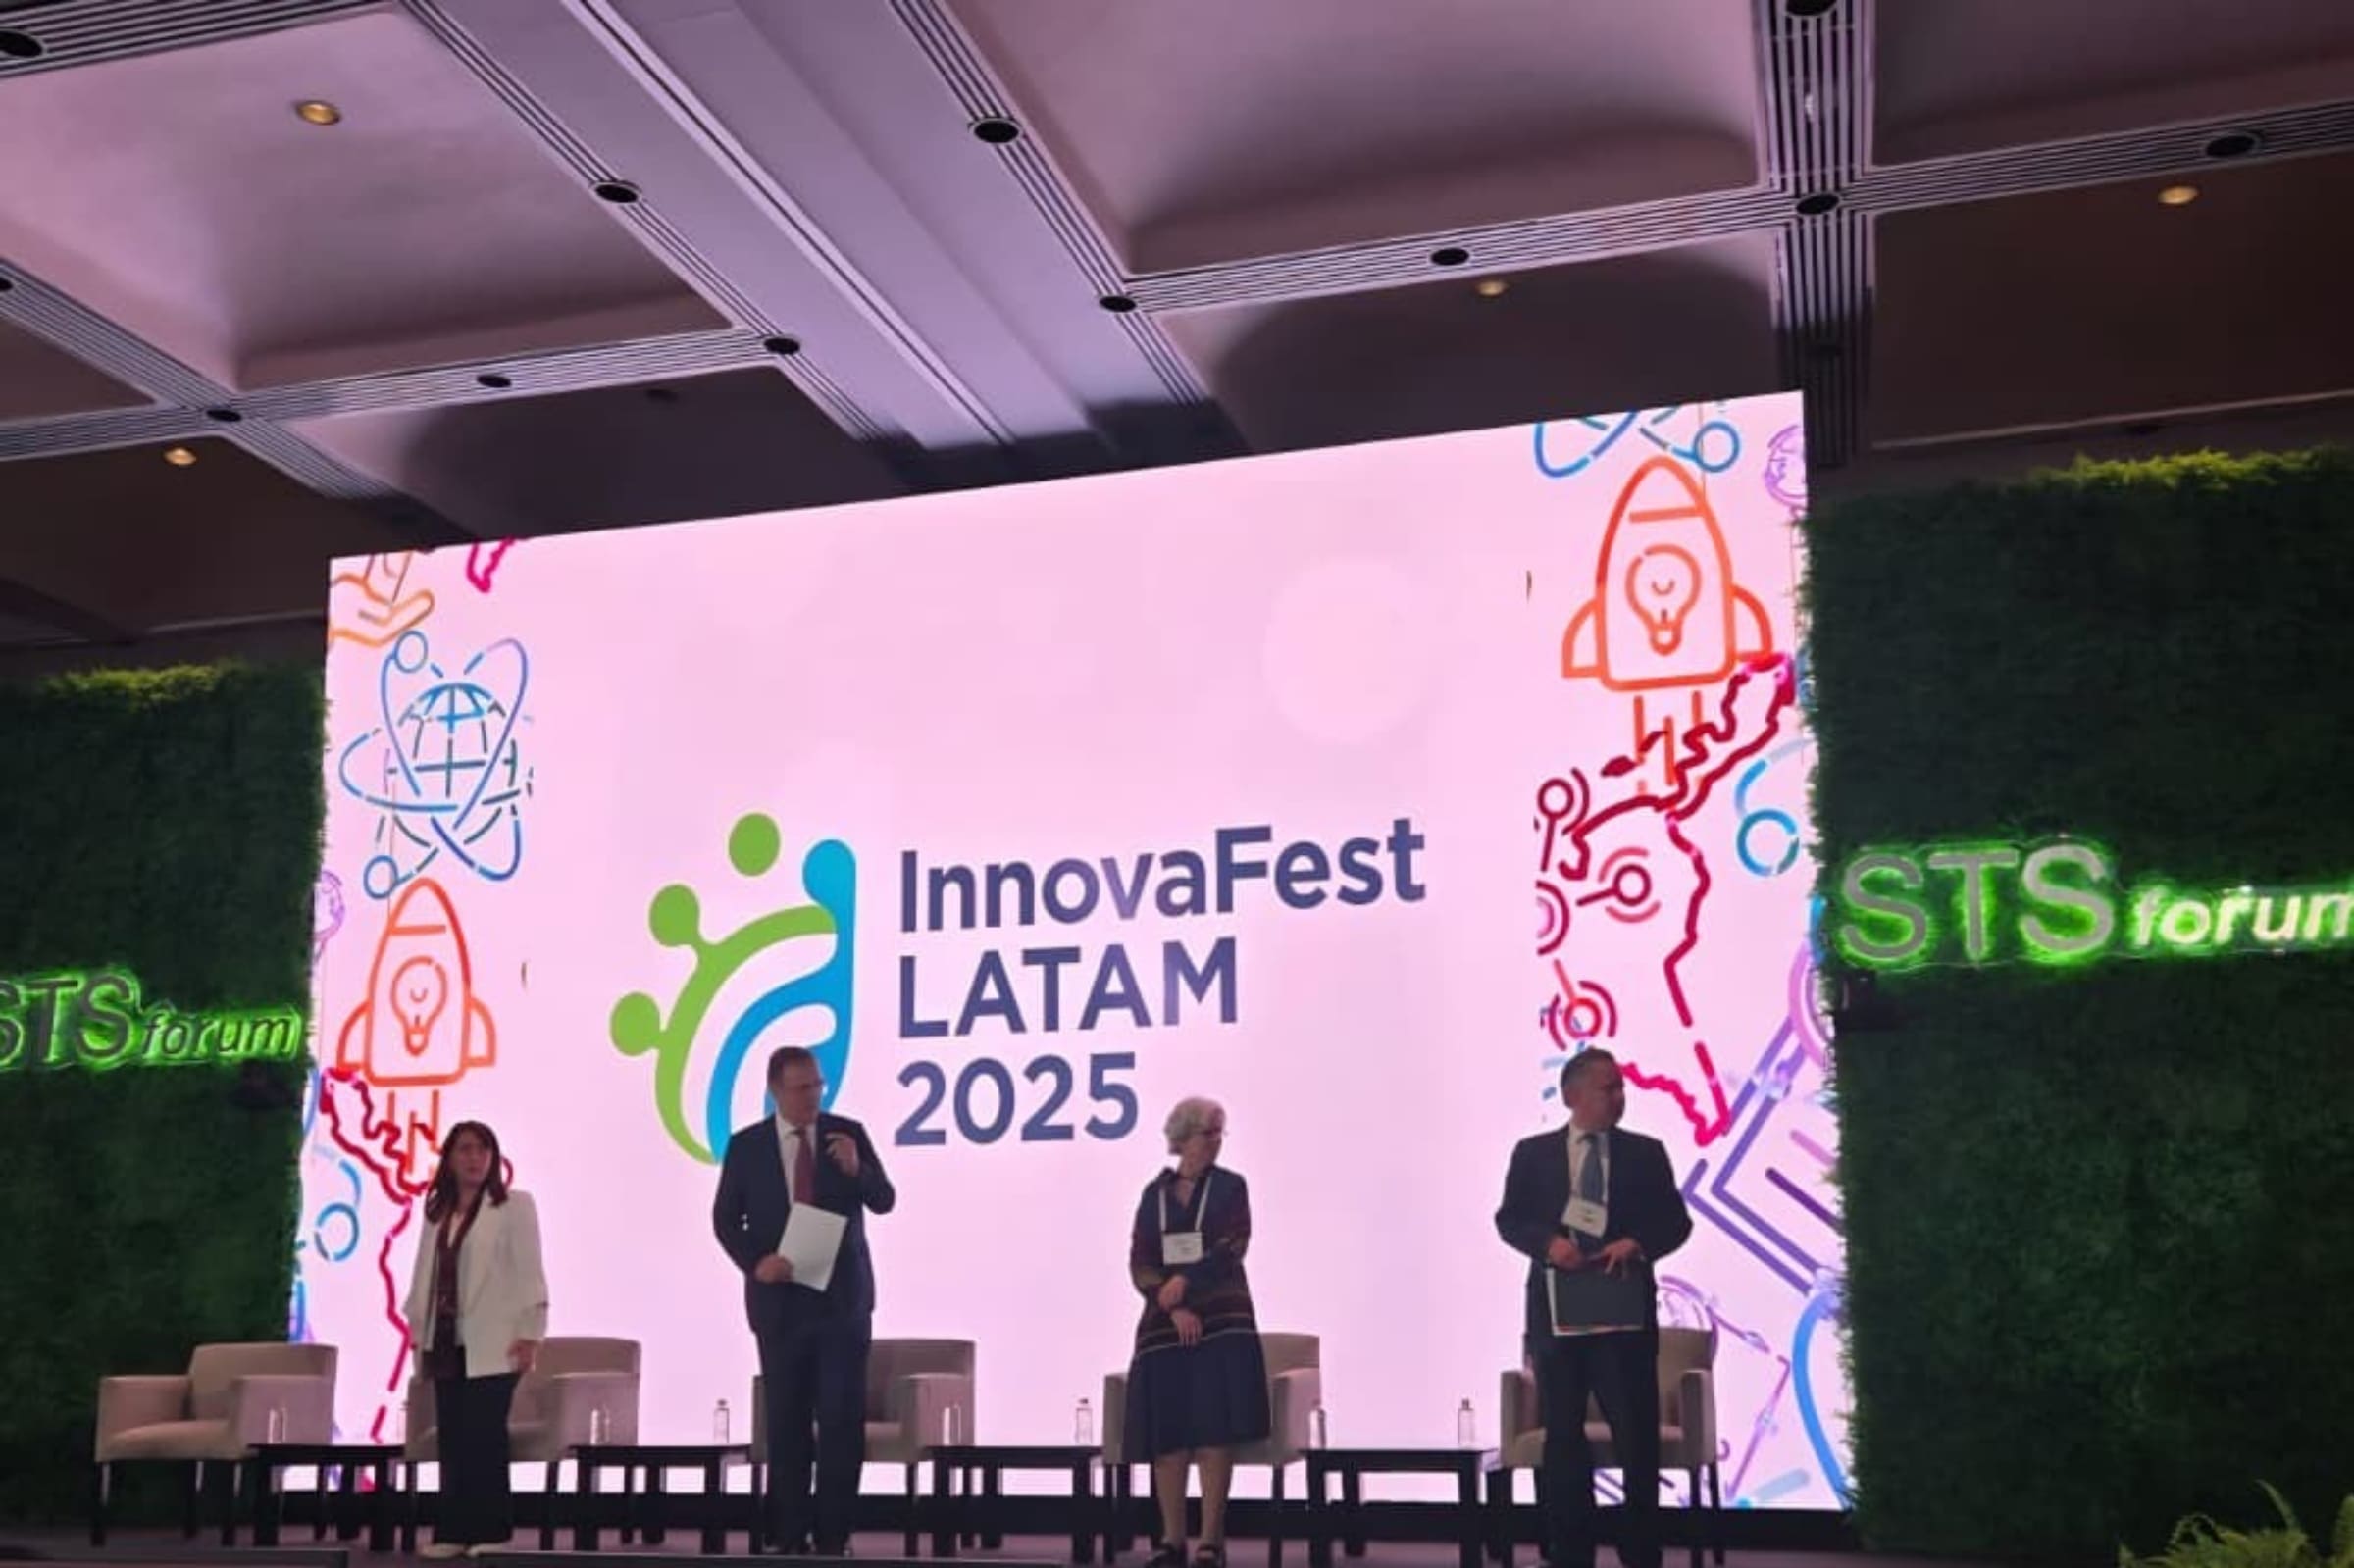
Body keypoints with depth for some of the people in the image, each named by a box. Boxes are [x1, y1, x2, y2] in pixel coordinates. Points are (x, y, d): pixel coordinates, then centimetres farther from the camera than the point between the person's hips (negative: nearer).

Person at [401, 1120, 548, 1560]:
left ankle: (490, 1530, -2)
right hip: (446, 1342, 5)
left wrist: (529, 1333, -12)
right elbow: (424, 1273, 17)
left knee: (485, 1437, -7)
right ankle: (454, 1531, 9)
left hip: (491, 1342, -5)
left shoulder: (514, 1205, -1)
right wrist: (417, 1330, 11)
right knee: (453, 1439, 5)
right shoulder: (437, 1212, 16)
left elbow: (529, 1273, -6)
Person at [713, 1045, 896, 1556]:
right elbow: (725, 1218, 3)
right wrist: (755, 1262, -14)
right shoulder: (746, 1145, -1)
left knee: (843, 1417, -4)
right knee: (785, 1420, 8)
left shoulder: (848, 1133, -2)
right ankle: (788, 1534, 16)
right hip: (781, 1299, 1)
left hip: (843, 1297, -1)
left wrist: (857, 1170, -25)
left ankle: (833, 1534, 3)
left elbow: (883, 1202, -5)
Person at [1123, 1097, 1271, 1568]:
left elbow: (1232, 1249, -6)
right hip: (1165, 1322, 2)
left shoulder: (1231, 1186, 5)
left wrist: (1185, 1281, -14)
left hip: (1221, 1321, -2)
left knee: (1215, 1432, -8)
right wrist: (1175, 1307, -12)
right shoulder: (1155, 1193, 9)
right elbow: (1140, 1263, 2)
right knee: (1166, 1434, -1)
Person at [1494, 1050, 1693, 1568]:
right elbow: (1509, 1219, 3)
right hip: (1557, 1310, 1)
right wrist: (1549, 1242, -16)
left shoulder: (1646, 1152, 6)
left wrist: (1637, 1244, -16)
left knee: (1638, 1435, -1)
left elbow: (1676, 1222, 3)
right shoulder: (1533, 1153, 6)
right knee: (1562, 1437, 8)